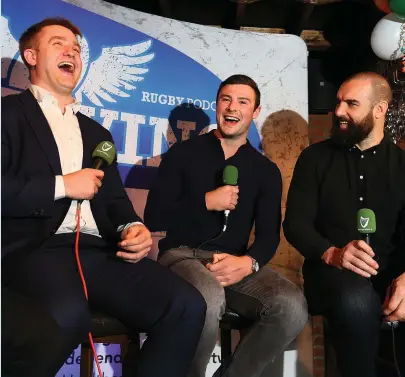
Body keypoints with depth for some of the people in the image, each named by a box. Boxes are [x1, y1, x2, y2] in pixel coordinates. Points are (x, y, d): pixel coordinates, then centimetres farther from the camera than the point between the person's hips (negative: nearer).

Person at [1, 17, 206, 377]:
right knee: (67, 314, -37)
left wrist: (132, 227, -1)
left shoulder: (96, 131, 27)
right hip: (34, 248, -4)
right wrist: (62, 185, -5)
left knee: (186, 305, -19)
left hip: (97, 250, 5)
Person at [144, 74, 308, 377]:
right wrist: (206, 202, -10)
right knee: (208, 301, -37)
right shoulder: (182, 154, 5)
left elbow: (269, 235, 5)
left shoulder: (266, 170, 13)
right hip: (182, 254, -2)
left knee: (292, 307, -26)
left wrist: (248, 263, -16)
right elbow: (154, 218, 0)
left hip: (236, 262, 3)